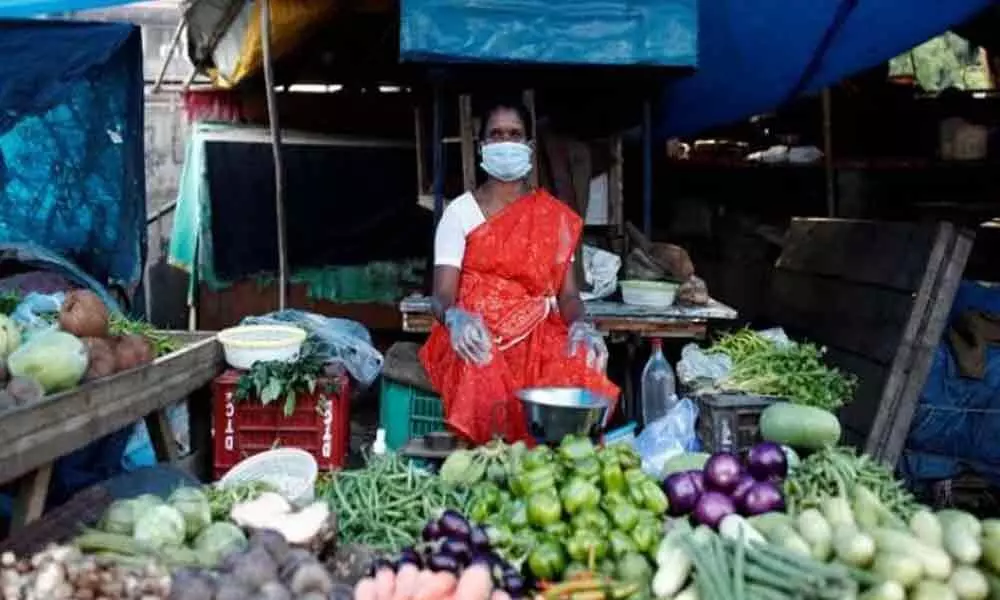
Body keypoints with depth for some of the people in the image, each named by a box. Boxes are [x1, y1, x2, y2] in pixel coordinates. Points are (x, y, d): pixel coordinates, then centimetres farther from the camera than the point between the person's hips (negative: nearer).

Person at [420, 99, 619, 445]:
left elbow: (567, 293, 8)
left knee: (582, 378, -33)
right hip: (476, 340, -2)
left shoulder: (554, 216, 12)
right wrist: (456, 318, -29)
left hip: (539, 338, 2)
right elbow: (442, 294, -4)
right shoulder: (460, 212, 5)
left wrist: (580, 326, -16)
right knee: (484, 390, -38)